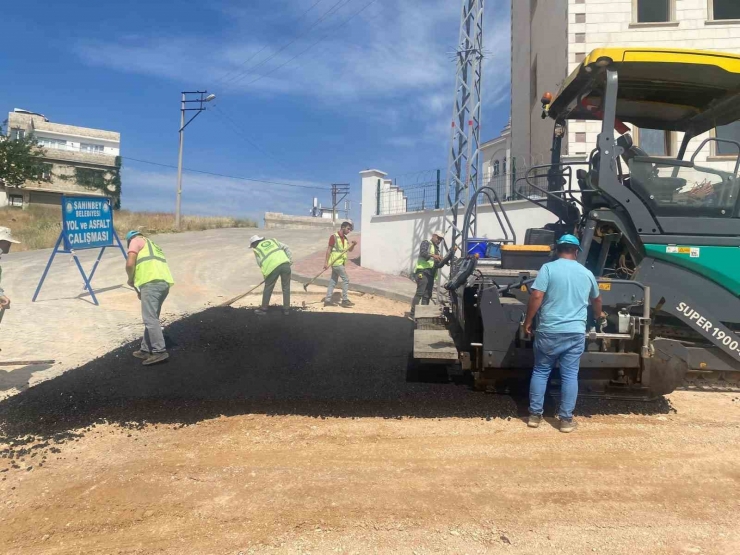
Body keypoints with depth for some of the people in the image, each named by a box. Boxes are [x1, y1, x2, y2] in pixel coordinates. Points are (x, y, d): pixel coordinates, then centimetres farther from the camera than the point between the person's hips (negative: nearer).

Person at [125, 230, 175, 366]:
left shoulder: (136, 241, 14)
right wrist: (142, 292, 34)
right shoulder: (151, 245, 37)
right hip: (165, 282, 9)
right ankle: (146, 350, 19)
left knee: (150, 319, -10)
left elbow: (130, 264, -2)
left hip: (152, 282, -9)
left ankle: (160, 351, -15)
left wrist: (131, 279, 16)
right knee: (151, 318, 15)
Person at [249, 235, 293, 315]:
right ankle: (286, 309, 18)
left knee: (268, 289, 15)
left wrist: (265, 275, 19)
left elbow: (260, 264, 10)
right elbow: (286, 248, 16)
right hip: (285, 263, 3)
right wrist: (290, 260, 15)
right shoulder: (272, 241, 27)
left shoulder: (257, 249, 18)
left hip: (272, 267, -3)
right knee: (286, 288, 15)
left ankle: (263, 309, 24)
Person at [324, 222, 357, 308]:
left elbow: (350, 250, 9)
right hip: (336, 262, -8)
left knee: (333, 281, 10)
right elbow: (329, 250, -12)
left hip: (340, 262, 8)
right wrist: (326, 262, -16)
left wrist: (353, 244, -12)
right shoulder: (334, 237, -11)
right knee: (346, 279, -8)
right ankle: (345, 300, -4)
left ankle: (328, 300, 15)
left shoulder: (345, 238, 12)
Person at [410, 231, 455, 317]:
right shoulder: (426, 243, 6)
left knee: (427, 296, 5)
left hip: (430, 275, 8)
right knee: (419, 293, -17)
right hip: (423, 272, -8)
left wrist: (447, 259, 9)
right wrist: (433, 255, -31)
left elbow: (438, 265, 24)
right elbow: (422, 253, -15)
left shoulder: (436, 249, 29)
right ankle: (412, 314, -20)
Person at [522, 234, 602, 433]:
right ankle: (566, 419, 12)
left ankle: (535, 415, 14)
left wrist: (528, 321, -2)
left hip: (549, 331, -2)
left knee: (540, 372, 10)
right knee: (570, 375, 8)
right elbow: (596, 300, 27)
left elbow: (536, 297, -13)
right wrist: (598, 315, 48)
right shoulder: (586, 273, 10)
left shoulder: (548, 268, -4)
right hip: (576, 333, 2)